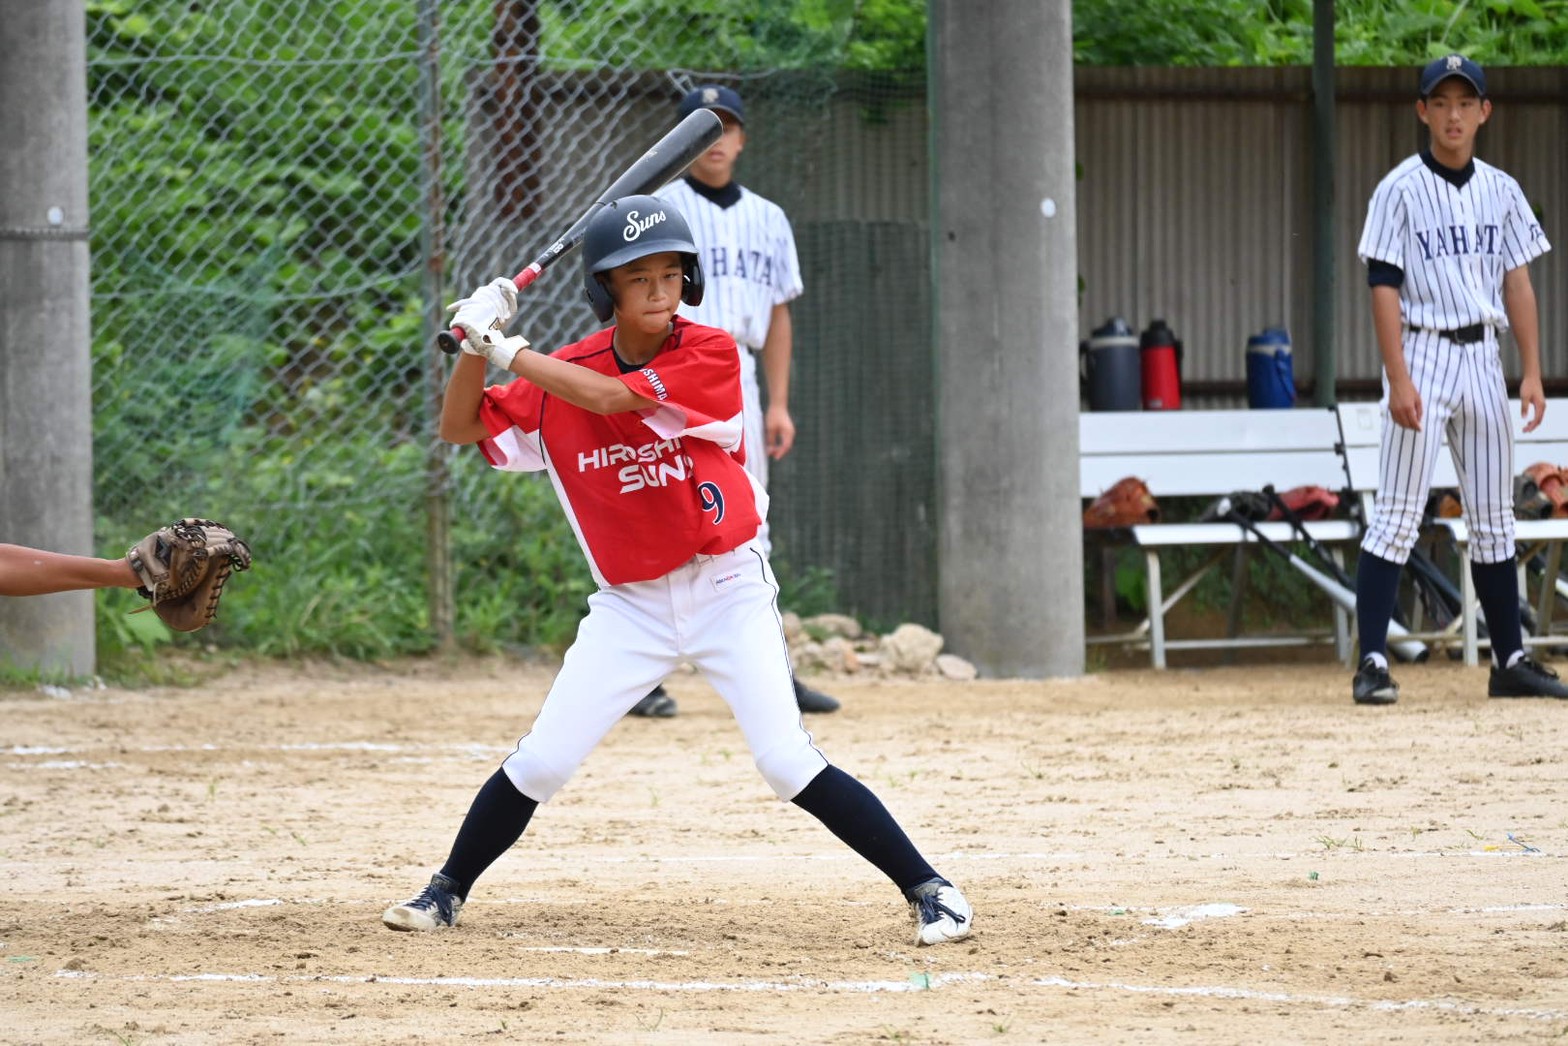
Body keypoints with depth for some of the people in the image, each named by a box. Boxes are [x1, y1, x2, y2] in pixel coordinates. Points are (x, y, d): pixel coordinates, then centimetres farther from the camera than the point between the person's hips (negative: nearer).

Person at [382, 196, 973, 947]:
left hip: (725, 589, -3)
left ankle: (929, 890, -5)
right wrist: (475, 343, -14)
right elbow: (459, 427, 3)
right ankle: (447, 893, 18)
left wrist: (500, 344, -19)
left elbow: (608, 396, -26)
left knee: (789, 764, -13)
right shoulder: (564, 373, -2)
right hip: (629, 604, 3)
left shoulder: (710, 355, -14)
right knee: (539, 764, -1)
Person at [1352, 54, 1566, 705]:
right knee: (1398, 517, -9)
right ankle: (1372, 663, -11)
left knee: (1494, 521, 9)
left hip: (1482, 357, 5)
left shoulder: (1501, 191, 9)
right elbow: (1384, 287, -10)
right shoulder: (1401, 189, -5)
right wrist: (1399, 379, -18)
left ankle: (1510, 662, 15)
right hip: (1422, 353, -5)